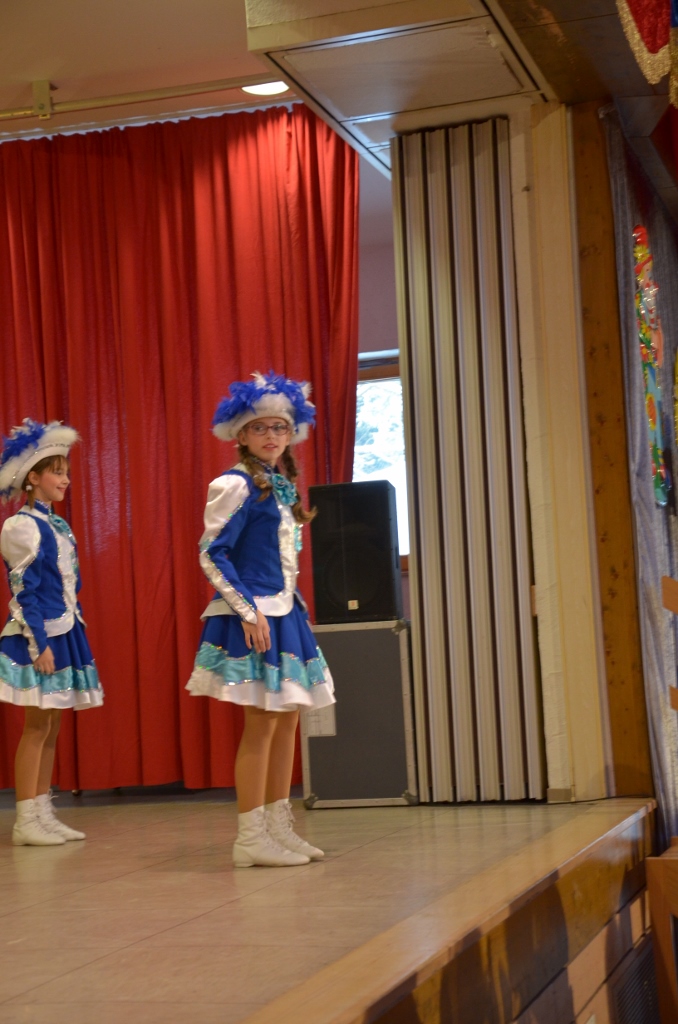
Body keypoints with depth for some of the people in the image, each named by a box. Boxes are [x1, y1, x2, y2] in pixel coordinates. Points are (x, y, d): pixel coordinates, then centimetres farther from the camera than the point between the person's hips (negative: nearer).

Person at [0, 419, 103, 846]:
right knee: (37, 726, -5)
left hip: (64, 633, 8)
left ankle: (44, 814, 14)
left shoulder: (58, 525, 15)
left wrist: (75, 635, 16)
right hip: (38, 636, -8)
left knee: (51, 726, 9)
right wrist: (39, 644, -17)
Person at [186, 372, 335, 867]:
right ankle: (251, 837, -1)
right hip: (253, 616, -9)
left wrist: (295, 604, 14)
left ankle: (279, 827, 17)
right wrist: (248, 611, -19)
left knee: (288, 718, 10)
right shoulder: (236, 485, -10)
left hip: (284, 612, 9)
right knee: (263, 721, -7)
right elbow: (212, 553, -14)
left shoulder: (281, 486, 15)